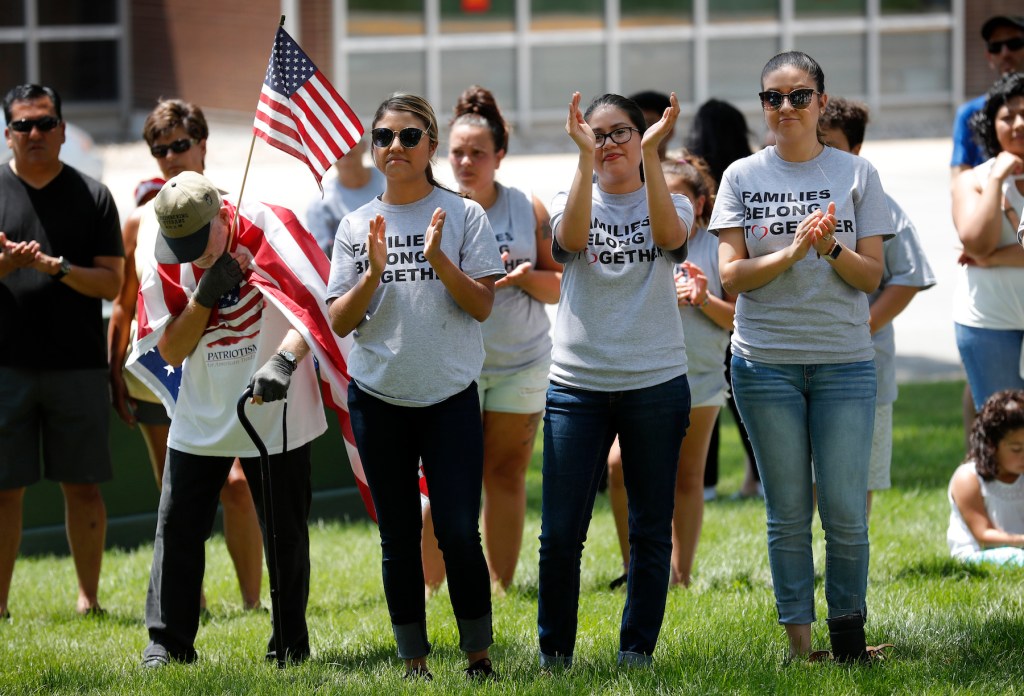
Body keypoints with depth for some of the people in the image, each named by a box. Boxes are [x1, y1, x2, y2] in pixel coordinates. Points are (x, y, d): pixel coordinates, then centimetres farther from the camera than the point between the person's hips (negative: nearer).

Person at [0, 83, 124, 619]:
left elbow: (111, 282, 2)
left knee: (82, 486, 4)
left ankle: (89, 596, 13)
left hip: (78, 366, 1)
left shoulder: (92, 196, 7)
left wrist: (59, 269, -15)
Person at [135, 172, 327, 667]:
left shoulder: (269, 231, -16)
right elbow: (171, 349, -4)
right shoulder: (168, 259, -5)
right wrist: (206, 294, -19)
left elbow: (313, 308, -23)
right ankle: (167, 642, 10)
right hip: (201, 417, 3)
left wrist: (283, 359, -40)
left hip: (275, 414, -3)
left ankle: (289, 644, 17)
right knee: (178, 527, 1)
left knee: (285, 532, 4)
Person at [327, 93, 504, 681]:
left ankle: (479, 654, 6)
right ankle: (414, 662, 13)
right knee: (399, 537, 6)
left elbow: (482, 306, -5)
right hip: (379, 399, 2)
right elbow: (340, 323, 2)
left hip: (451, 395, -2)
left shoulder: (463, 215, 0)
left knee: (458, 531, -8)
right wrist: (374, 272, -14)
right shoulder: (357, 226, 6)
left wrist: (439, 258, -20)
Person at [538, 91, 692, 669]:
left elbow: (670, 235, -19)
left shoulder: (670, 204, 6)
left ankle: (637, 650, 17)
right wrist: (585, 156, -25)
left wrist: (650, 152, -26)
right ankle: (554, 652, 9)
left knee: (650, 530, 6)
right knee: (560, 533, -4)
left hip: (656, 383, 0)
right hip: (578, 384, 0)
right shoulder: (575, 201, 6)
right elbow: (572, 236, -17)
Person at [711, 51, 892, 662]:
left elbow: (872, 276, 2)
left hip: (845, 362, 0)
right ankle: (799, 642, 9)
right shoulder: (743, 178, 5)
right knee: (788, 512, 3)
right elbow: (731, 275, -1)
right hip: (766, 362, 0)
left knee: (846, 511, -3)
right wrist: (792, 251, -17)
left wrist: (831, 248, -16)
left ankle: (849, 632, 12)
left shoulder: (856, 175, 5)